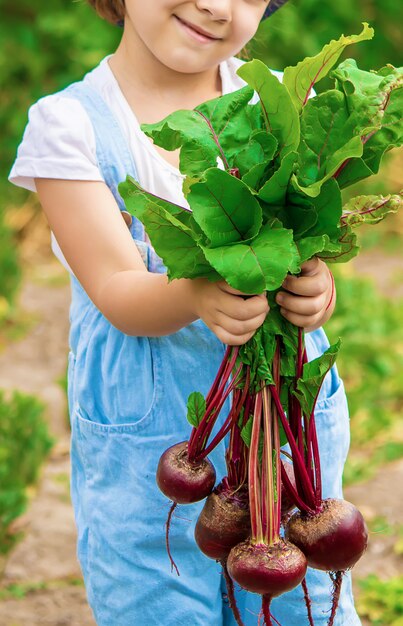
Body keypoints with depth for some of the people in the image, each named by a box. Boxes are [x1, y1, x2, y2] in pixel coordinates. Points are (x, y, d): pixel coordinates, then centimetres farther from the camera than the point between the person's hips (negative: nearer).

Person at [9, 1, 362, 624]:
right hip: (143, 456, -2)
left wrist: (313, 290, -30)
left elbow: (307, 262, -6)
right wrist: (197, 295, -37)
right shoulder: (69, 123, -7)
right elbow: (119, 296, -15)